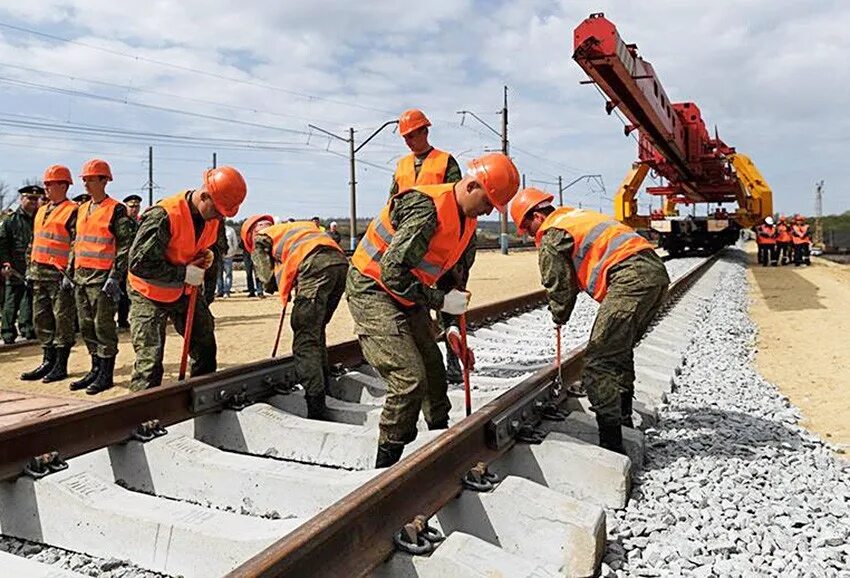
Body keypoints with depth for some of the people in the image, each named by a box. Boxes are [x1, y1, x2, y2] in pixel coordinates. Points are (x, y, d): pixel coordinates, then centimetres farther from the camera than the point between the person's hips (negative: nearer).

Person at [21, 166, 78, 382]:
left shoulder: (72, 211, -8)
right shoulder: (42, 211, 18)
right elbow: (35, 241, 24)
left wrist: (70, 273, -19)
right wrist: (31, 269, 19)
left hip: (60, 275, -9)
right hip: (39, 274, 9)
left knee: (62, 320, -1)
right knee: (41, 319, 12)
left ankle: (61, 366, 5)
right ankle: (48, 362, 21)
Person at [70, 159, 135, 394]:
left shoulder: (116, 210, -8)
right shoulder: (82, 210, 16)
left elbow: (126, 245, -12)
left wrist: (115, 277, -18)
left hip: (102, 278, -8)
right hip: (81, 277, 8)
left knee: (104, 326, -2)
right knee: (86, 326, 13)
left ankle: (106, 375, 7)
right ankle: (96, 370, 24)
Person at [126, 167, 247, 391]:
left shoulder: (212, 216, -7)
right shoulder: (163, 216, -30)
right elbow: (139, 263, -30)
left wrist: (206, 255, -6)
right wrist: (183, 274, -28)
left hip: (187, 290, 7)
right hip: (151, 294, -7)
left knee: (205, 347, 14)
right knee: (150, 358, -9)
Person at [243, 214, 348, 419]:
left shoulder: (260, 237, 20)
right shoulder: (292, 226, 39)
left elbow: (269, 281, 10)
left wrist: (286, 287, 32)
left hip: (316, 267, -7)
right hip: (340, 261, 7)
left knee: (305, 340, -5)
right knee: (316, 332, 22)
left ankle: (316, 412, -11)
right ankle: (324, 389, 27)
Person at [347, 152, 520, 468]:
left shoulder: (467, 219, 2)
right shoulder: (426, 209, -28)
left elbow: (456, 268, 16)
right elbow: (392, 271, -32)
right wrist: (440, 300, -25)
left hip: (407, 295, 9)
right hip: (372, 289, -9)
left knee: (433, 370, 16)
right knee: (409, 378, -17)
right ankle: (386, 466, -4)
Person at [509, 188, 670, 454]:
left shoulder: (551, 235, 1)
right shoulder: (576, 215, 30)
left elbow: (560, 285, 4)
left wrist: (559, 317, 23)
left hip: (631, 279, -10)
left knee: (598, 360, -9)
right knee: (620, 350, 27)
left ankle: (611, 441, -12)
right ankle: (622, 416, 41)